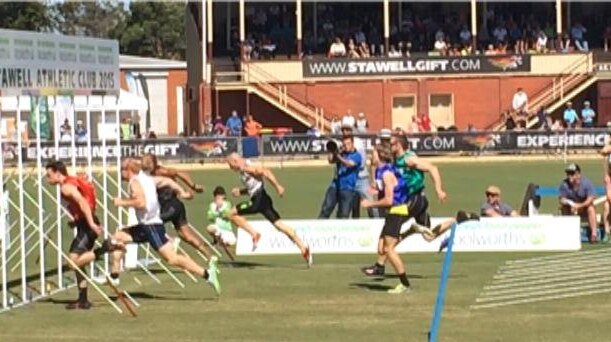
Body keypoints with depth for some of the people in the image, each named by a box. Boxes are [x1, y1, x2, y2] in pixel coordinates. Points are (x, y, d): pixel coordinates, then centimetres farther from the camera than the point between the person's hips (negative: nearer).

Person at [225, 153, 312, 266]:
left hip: (258, 201, -10)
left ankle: (254, 234, -6)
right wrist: (240, 191, 20)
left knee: (232, 213, -1)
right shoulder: (244, 170, 22)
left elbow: (265, 172, -20)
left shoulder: (246, 168, -8)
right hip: (259, 199, 10)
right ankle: (303, 247, -1)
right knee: (279, 224, 5)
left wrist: (278, 186, -26)